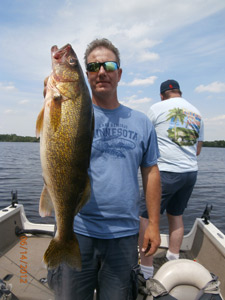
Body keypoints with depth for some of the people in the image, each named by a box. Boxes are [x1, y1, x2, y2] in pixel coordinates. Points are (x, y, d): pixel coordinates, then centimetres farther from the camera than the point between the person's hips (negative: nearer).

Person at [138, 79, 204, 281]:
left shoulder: (157, 108, -2)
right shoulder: (197, 113, 14)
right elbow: (198, 149, 18)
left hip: (165, 171, -6)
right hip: (191, 172, 7)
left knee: (147, 217, 1)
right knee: (176, 214, 19)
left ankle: (146, 269, 7)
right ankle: (173, 259, 32)